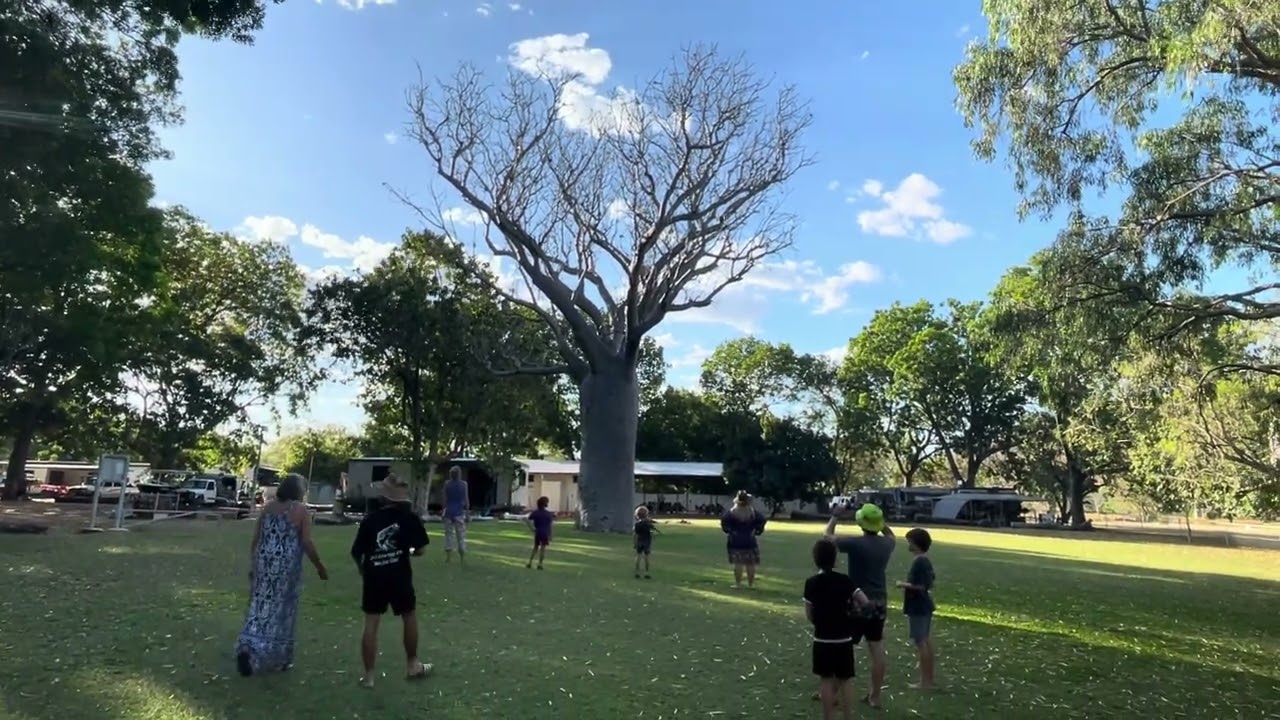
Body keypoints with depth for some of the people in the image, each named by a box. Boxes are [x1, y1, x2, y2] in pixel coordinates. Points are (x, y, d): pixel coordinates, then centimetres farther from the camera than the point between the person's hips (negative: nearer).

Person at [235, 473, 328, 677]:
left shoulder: (268, 506, 8)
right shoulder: (301, 510, -7)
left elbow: (255, 539, 10)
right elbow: (307, 543, -10)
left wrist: (253, 565, 19)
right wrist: (320, 567, 0)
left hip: (264, 565, 4)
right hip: (287, 567, -4)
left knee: (260, 609, 13)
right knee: (282, 612, 7)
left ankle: (246, 648, -3)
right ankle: (280, 658, 17)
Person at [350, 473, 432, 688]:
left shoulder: (370, 519, 1)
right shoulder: (410, 517, -5)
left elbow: (356, 553, 4)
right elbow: (420, 549, -6)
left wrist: (364, 571, 22)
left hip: (373, 577, 2)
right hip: (399, 577, -1)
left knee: (371, 624, 7)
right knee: (410, 617, 16)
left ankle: (368, 675, 11)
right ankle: (413, 665, 26)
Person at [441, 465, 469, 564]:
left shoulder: (447, 484, 0)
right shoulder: (464, 484, -3)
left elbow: (445, 499, 1)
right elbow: (466, 499, -3)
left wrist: (444, 510, 8)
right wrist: (467, 511, 4)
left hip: (449, 511, 1)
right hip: (459, 512, -1)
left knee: (449, 533, 7)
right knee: (461, 534, 3)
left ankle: (448, 556, 5)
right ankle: (462, 557, 4)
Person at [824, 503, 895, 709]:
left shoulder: (856, 543, -18)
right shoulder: (886, 543, 0)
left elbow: (827, 536, -5)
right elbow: (890, 533, 27)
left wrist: (835, 517, 8)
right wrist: (879, 521, 23)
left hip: (858, 603, -6)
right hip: (880, 603, 6)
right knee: (877, 650, 11)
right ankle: (875, 696, 19)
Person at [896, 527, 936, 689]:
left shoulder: (918, 562, -21)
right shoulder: (926, 560, 9)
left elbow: (919, 586, -26)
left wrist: (903, 585, -12)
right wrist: (909, 585, 13)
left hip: (917, 608, -10)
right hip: (925, 606, 10)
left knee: (920, 642, -3)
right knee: (927, 641, 15)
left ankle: (925, 682, 2)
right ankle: (930, 678, 24)